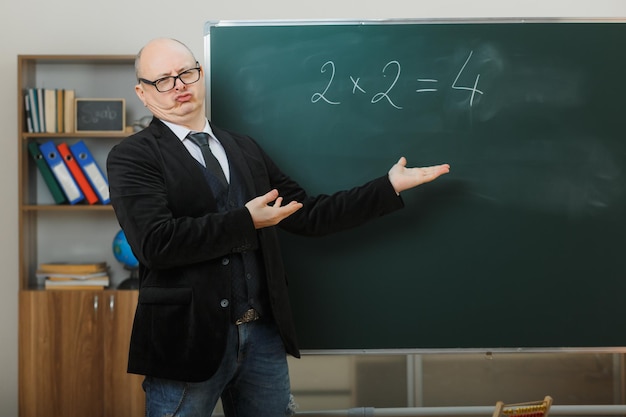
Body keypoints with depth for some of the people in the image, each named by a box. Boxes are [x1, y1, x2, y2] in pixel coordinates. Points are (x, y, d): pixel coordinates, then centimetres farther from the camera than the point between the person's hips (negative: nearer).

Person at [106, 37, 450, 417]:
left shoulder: (245, 148, 14)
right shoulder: (132, 157, -5)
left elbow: (307, 215, 12)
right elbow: (155, 242, -19)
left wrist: (390, 186, 9)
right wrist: (246, 221, -16)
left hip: (264, 335, 5)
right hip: (188, 339, -5)